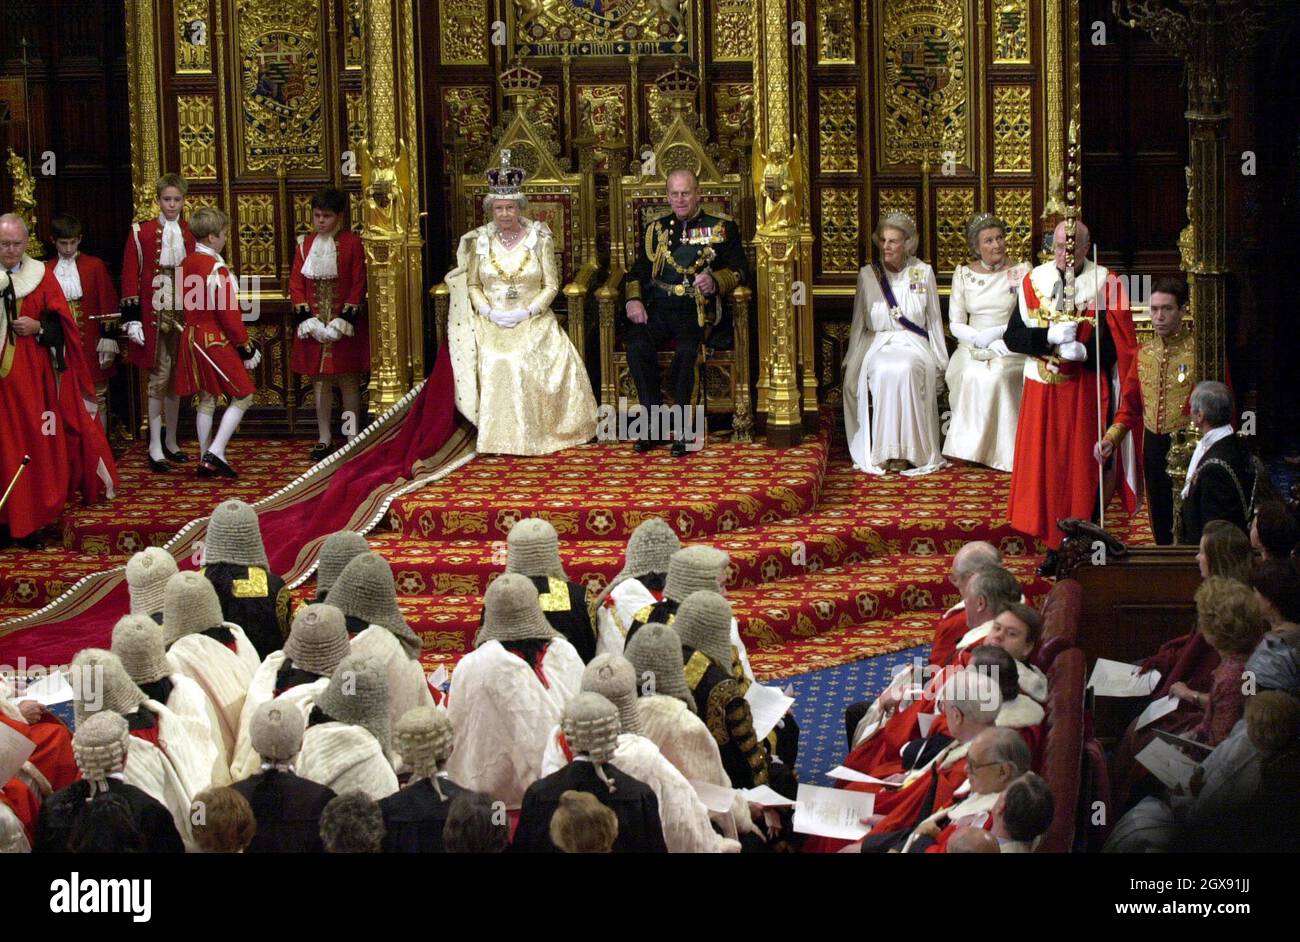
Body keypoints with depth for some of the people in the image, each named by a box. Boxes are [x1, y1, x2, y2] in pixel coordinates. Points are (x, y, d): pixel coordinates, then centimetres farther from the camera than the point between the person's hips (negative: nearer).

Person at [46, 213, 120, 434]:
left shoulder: (95, 267, -1)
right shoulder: (47, 271, 4)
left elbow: (108, 306, -1)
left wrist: (108, 343, -6)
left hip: (91, 347, -1)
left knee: (97, 399, 4)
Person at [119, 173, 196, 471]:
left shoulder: (192, 233, 6)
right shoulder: (141, 233, -3)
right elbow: (130, 277, -4)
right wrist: (132, 319, -10)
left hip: (183, 316, 4)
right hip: (153, 317, -4)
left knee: (176, 379, 11)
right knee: (159, 378, -5)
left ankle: (171, 443, 22)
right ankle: (155, 448, -2)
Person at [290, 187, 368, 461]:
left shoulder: (351, 242, -3)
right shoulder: (305, 243, 7)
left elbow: (359, 283, -5)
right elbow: (296, 282, 5)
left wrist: (346, 318, -13)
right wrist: (305, 317, -7)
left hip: (345, 324, -3)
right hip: (313, 323, 3)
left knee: (348, 381, 1)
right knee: (319, 381, 6)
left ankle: (352, 437, 5)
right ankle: (324, 439, 12)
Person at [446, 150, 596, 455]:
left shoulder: (540, 239, 4)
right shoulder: (480, 241, 8)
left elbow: (551, 285, 2)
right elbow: (472, 285, 9)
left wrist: (526, 312, -13)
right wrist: (489, 312, -10)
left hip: (532, 319, -1)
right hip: (491, 321, 1)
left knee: (532, 360, -29)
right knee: (494, 360, -28)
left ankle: (537, 432, -17)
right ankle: (499, 436, -22)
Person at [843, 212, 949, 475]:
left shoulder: (924, 273, 6)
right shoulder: (868, 275, 8)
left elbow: (934, 321, 11)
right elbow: (858, 324, 14)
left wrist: (941, 362, 6)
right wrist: (851, 362, 8)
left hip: (913, 345, -1)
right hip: (877, 346, 1)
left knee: (905, 370, -36)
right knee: (884, 372, -35)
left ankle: (907, 452, -32)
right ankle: (884, 452, -30)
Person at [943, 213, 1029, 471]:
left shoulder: (1021, 271, 2)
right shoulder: (963, 274, 8)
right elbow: (955, 323, 6)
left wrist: (999, 333, -18)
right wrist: (978, 338, -14)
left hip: (1009, 348, -2)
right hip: (971, 348, 2)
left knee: (996, 376, -30)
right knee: (973, 377, -29)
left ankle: (1001, 452, -22)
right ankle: (972, 448, -19)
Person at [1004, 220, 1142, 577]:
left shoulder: (1105, 285, -6)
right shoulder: (1034, 282, 4)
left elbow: (1115, 349, -11)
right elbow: (1012, 336, -3)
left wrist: (1077, 349, -24)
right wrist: (1050, 337, -19)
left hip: (1086, 394, -3)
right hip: (1042, 392, 3)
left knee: (1083, 471, 0)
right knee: (1045, 467, 5)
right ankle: (1055, 546, 15)